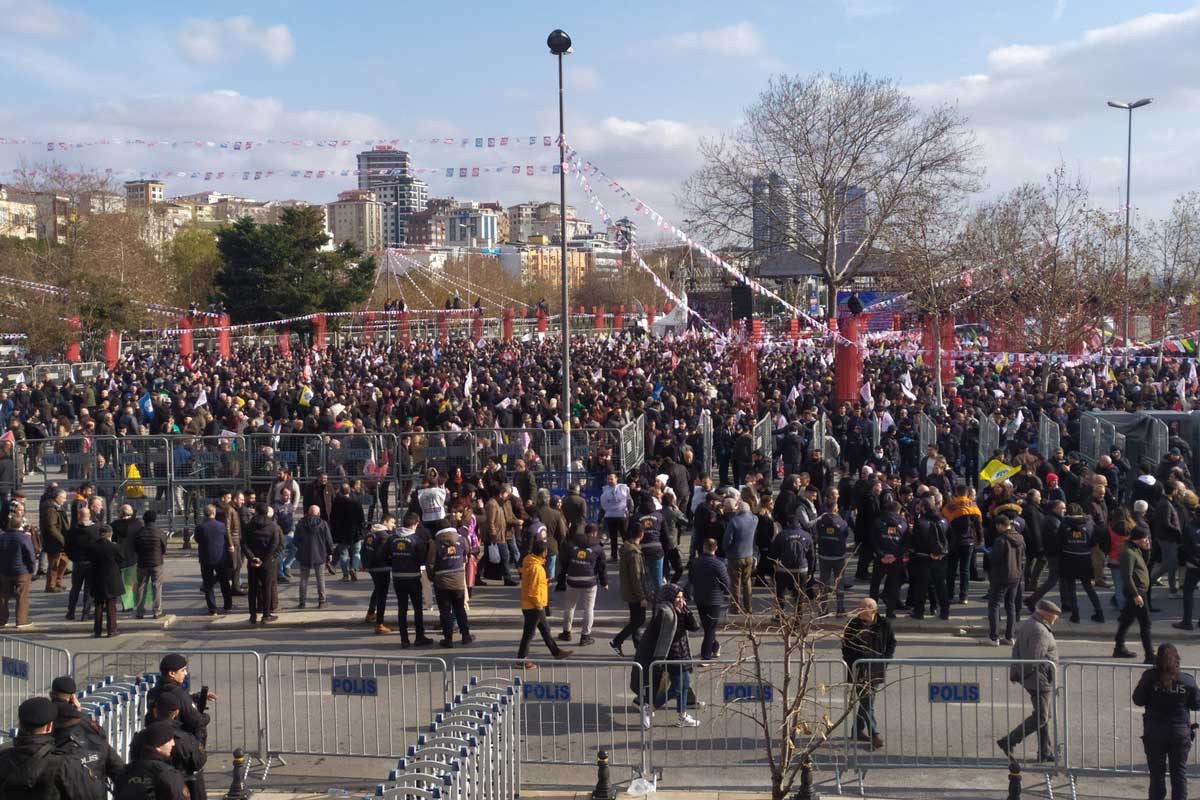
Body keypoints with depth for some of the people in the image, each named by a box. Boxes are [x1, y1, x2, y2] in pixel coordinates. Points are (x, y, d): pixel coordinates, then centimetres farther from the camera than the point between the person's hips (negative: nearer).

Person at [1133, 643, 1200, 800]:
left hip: (1154, 733, 0)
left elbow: (1138, 700, -4)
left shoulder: (1149, 677, -11)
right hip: (1180, 732, 0)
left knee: (1157, 772, 10)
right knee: (1179, 772, 11)